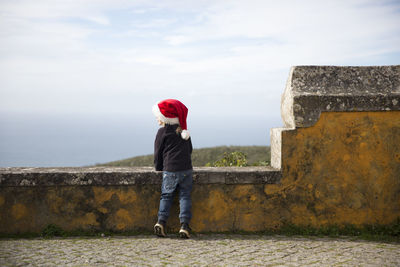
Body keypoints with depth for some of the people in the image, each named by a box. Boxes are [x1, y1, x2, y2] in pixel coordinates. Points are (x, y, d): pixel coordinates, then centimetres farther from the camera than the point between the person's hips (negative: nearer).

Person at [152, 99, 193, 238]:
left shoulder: (162, 131, 1)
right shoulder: (183, 131, 15)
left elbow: (158, 153, 5)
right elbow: (190, 149, 22)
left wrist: (158, 168, 18)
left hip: (170, 170, -3)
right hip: (186, 169, 3)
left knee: (166, 196, 8)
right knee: (185, 196, 4)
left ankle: (161, 221, -6)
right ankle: (184, 225, -5)